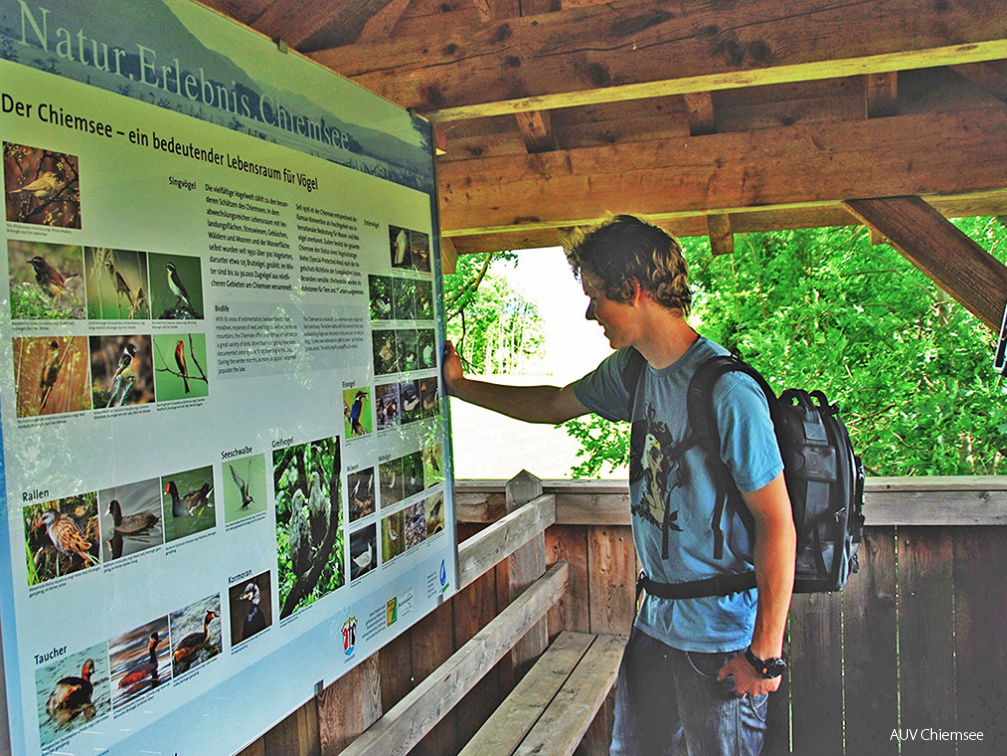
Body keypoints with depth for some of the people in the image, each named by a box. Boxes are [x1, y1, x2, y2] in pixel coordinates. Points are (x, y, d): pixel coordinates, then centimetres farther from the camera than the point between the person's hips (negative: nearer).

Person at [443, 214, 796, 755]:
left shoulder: (727, 391, -23)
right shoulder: (631, 370, 2)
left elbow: (777, 525, -20)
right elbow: (555, 405, 20)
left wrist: (765, 652, -16)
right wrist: (459, 385, 24)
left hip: (723, 641, -7)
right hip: (655, 623, 8)